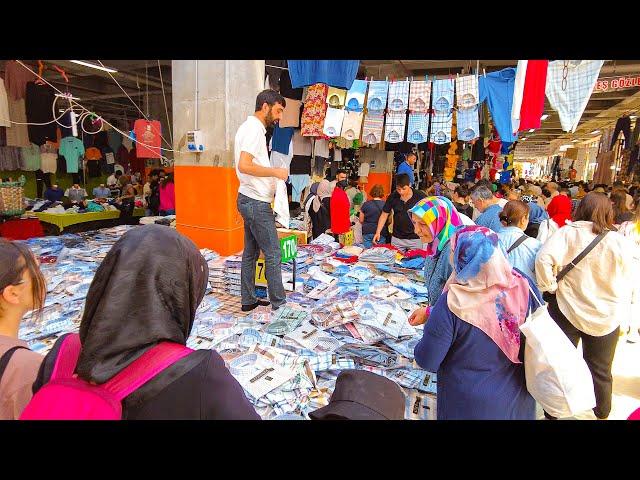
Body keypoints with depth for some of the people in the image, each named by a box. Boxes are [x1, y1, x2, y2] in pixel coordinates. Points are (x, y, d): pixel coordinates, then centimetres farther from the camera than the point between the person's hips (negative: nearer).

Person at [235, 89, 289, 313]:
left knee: (251, 252, 13)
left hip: (250, 200, 10)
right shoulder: (254, 129, -14)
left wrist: (274, 176, 12)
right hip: (256, 202, -10)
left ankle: (248, 300, 22)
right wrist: (276, 172, -17)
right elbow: (244, 166, -25)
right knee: (272, 253, -3)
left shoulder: (251, 127, 17)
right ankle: (279, 303, 7)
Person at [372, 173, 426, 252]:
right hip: (397, 238, 2)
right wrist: (378, 232, -7)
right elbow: (384, 215, 3)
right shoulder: (392, 197, -5)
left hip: (416, 238, -2)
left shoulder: (420, 196, -9)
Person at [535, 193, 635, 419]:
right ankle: (602, 413, 41)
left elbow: (544, 259, -25)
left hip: (567, 311, -2)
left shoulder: (567, 233, -11)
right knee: (601, 371, 21)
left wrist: (549, 288, -12)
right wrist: (620, 311, 19)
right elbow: (627, 284, 5)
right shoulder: (619, 242, -6)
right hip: (606, 317, 2)